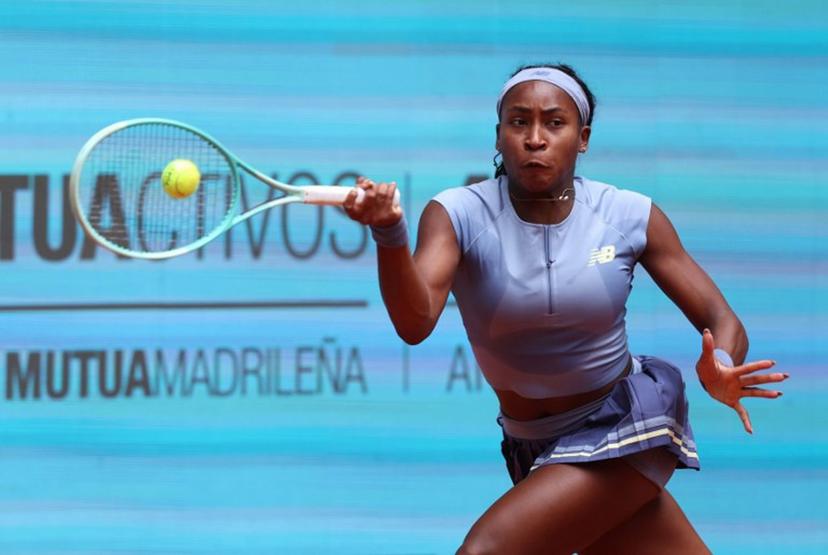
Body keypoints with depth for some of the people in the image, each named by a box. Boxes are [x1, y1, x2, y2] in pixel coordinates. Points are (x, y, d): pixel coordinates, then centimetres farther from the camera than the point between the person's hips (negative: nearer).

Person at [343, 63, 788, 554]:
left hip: (625, 424, -2)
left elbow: (724, 324, -6)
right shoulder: (459, 215, -13)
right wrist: (389, 232, -49)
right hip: (535, 451, 2)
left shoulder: (631, 216, -11)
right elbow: (415, 323, -30)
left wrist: (719, 368, -31)